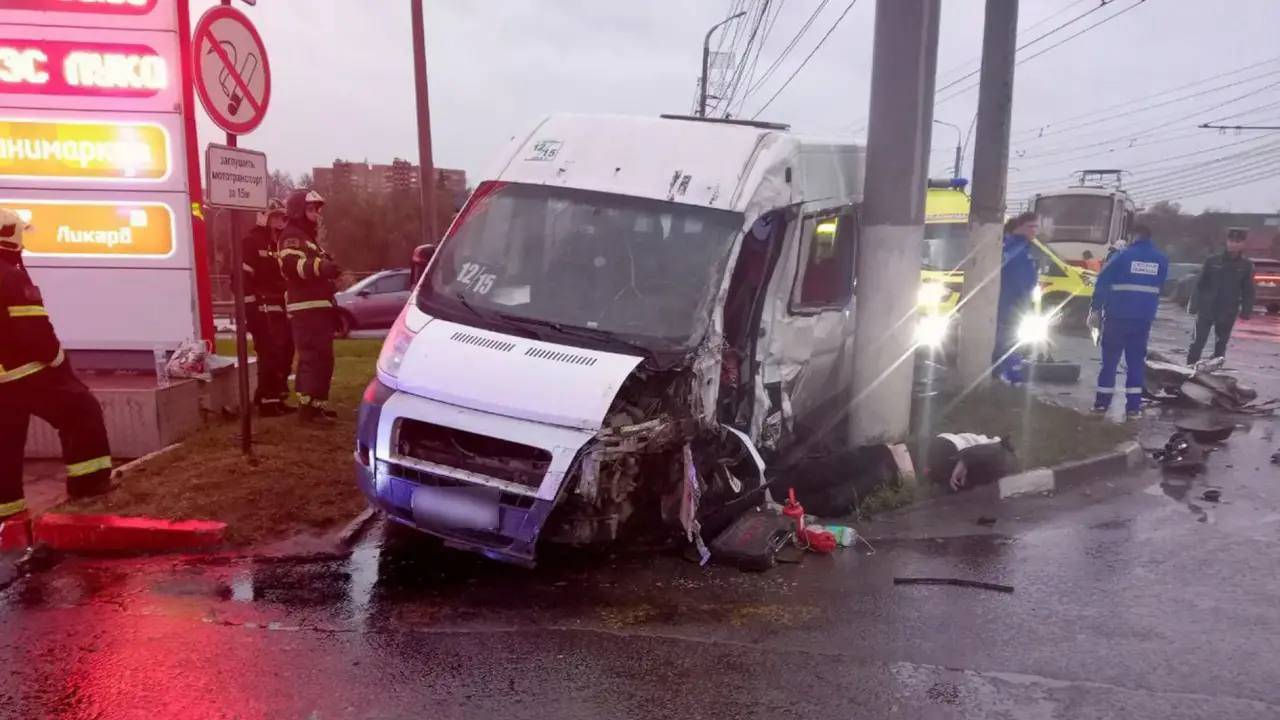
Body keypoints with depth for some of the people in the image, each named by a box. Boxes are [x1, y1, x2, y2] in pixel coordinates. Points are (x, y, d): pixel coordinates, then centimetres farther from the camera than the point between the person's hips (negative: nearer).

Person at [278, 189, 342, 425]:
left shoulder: (308, 237, 24)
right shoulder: (292, 236, -8)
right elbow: (292, 264, -29)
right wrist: (320, 266, -43)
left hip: (318, 307, 11)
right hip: (306, 309, -11)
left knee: (320, 358, 14)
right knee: (316, 358, -17)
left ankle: (315, 404, 21)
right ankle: (309, 407, -17)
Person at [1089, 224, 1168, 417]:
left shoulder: (1123, 255, -7)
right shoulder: (1162, 260, 6)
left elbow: (1103, 282, -11)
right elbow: (1159, 288, 17)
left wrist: (1096, 309, -8)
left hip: (1117, 317, -3)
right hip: (1143, 319, 3)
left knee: (1110, 359, 6)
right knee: (1136, 361, 8)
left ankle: (1102, 402, 8)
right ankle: (1133, 405, 6)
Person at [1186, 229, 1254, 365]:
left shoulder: (1247, 265, 0)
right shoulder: (1213, 261, -4)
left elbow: (1248, 291, 4)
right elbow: (1200, 284, -1)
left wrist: (1246, 311, -1)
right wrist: (1195, 305, -6)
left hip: (1228, 313, 2)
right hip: (1206, 309, -1)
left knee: (1221, 346, 12)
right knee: (1197, 342, -3)